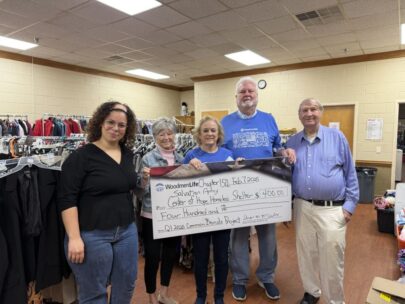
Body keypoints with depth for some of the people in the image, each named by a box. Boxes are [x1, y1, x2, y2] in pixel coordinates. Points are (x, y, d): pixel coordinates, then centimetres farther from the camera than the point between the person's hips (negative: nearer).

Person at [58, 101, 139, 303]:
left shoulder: (128, 154, 6)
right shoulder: (81, 157, -12)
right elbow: (67, 200, -16)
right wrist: (74, 238, -19)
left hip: (127, 231, 6)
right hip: (92, 235, -6)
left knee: (126, 286, 20)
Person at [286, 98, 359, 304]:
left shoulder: (337, 137, -2)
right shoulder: (292, 142, 6)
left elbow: (350, 173, 1)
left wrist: (350, 204, -3)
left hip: (332, 209, -3)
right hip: (302, 207, 3)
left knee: (332, 259, 5)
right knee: (306, 255, 16)